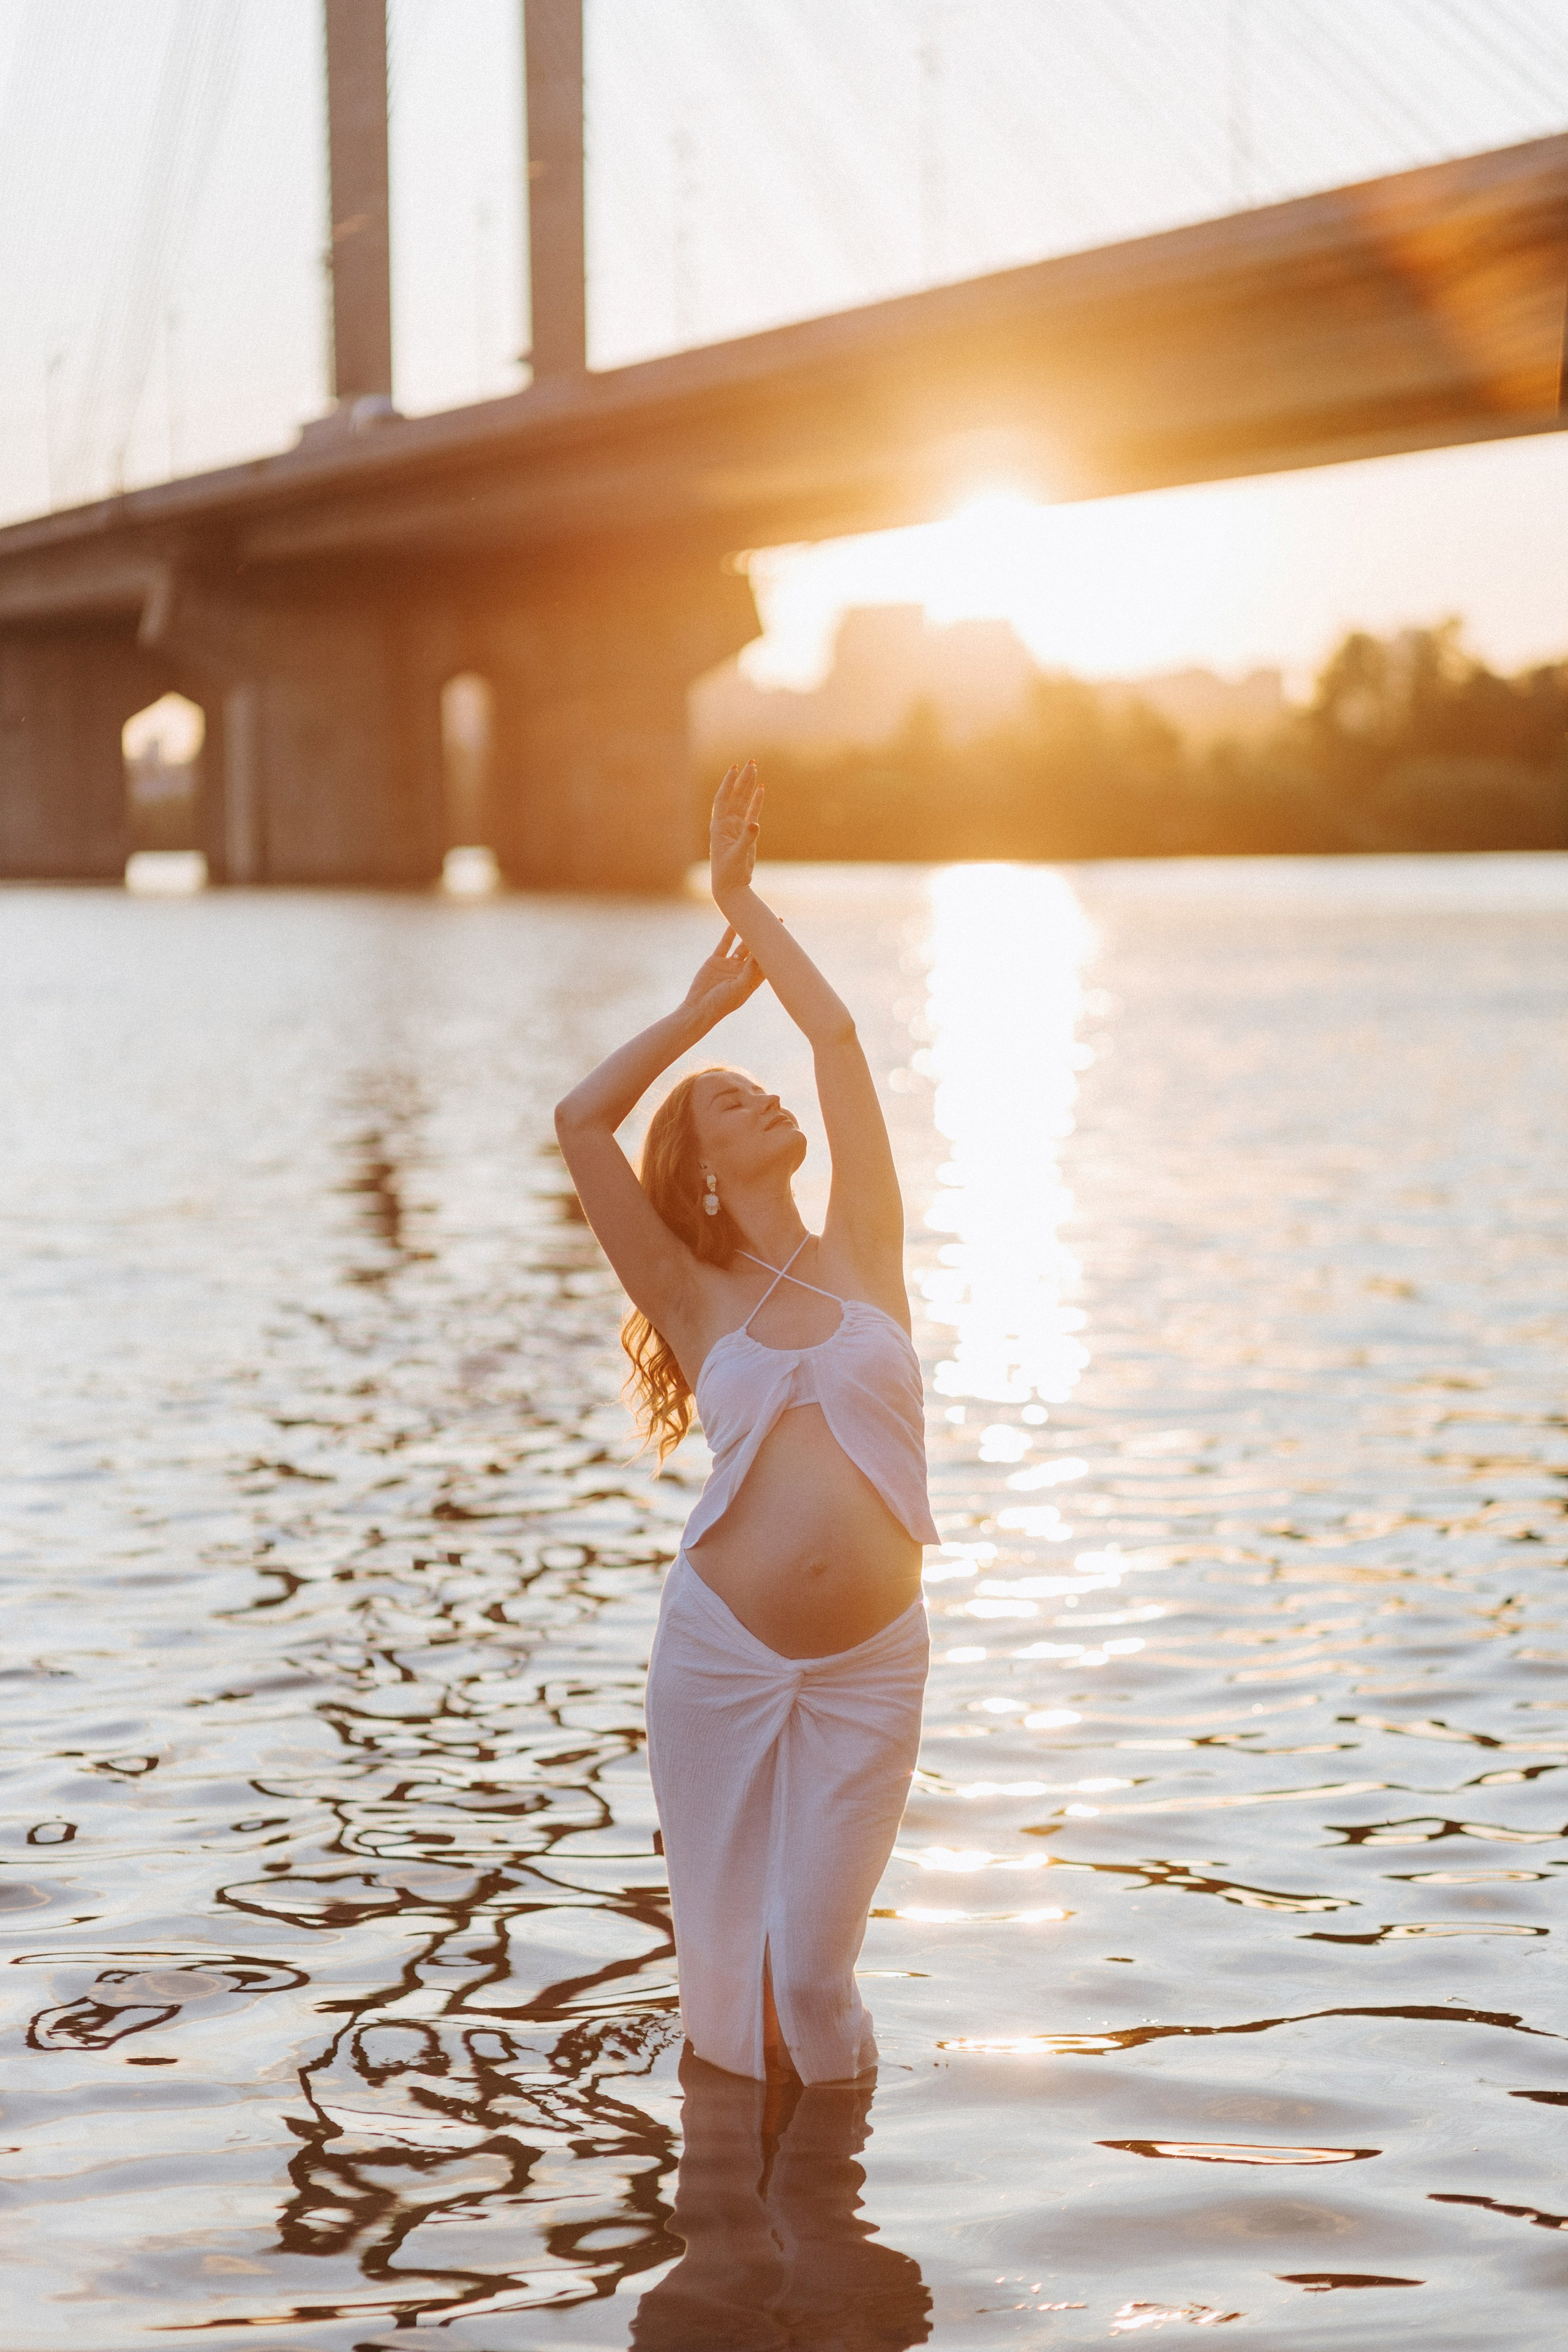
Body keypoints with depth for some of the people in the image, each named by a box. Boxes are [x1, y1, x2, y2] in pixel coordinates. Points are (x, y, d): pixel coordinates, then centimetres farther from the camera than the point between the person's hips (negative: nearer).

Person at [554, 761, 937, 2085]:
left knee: (812, 1971, -2)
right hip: (721, 1653, 0)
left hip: (867, 1666, 1)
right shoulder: (699, 1302, 6)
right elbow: (581, 1122, -1)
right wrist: (704, 1006, 12)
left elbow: (838, 1038, 8)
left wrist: (741, 895, 17)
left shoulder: (861, 1259, 10)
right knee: (726, 1971, 4)